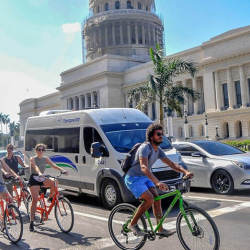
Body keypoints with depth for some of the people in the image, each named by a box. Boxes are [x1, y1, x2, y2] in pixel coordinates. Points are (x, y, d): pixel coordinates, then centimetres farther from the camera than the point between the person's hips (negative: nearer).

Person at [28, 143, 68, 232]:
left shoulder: (45, 159, 6)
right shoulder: (32, 159, -6)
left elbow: (53, 165, -6)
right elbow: (35, 167, -27)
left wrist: (62, 170, -24)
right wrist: (39, 173, -48)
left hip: (42, 179, 4)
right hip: (34, 179, -4)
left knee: (54, 182, -27)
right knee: (35, 199, -13)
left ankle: (50, 198, -2)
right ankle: (31, 222, -7)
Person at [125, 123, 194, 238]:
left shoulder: (158, 150, 4)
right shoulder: (145, 148, -24)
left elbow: (172, 164, 5)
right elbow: (144, 167, -38)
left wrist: (186, 172, -11)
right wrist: (157, 182, -50)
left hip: (145, 178, 8)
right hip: (133, 178, -8)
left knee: (157, 199, -4)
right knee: (149, 200, -21)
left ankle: (161, 230, 4)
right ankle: (132, 224, -4)